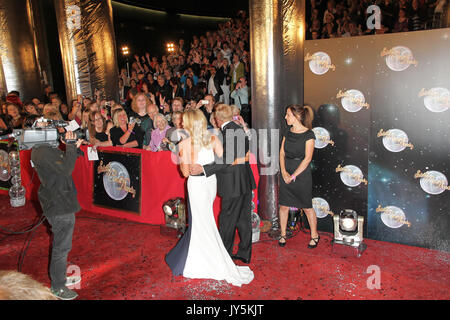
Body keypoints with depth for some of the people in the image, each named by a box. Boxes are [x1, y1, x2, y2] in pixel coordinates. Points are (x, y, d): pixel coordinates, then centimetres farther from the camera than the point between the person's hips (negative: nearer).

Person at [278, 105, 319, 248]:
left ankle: (314, 235, 24)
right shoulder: (288, 133, 8)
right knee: (283, 205, 9)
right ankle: (283, 234, 25)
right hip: (286, 174, 5)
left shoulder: (308, 134, -10)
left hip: (302, 174, -5)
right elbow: (282, 153, 6)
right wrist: (284, 172, -8)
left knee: (307, 207, 5)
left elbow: (307, 158, -13)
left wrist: (294, 175, -14)